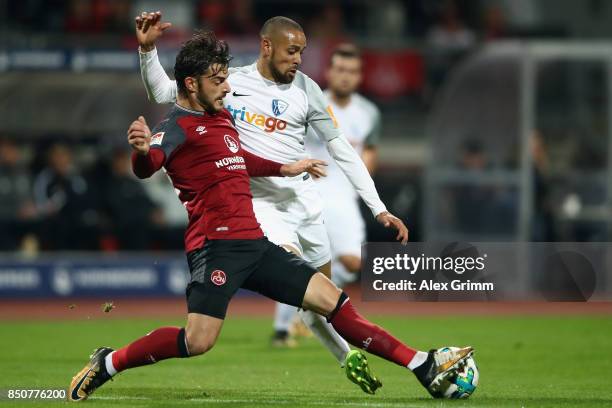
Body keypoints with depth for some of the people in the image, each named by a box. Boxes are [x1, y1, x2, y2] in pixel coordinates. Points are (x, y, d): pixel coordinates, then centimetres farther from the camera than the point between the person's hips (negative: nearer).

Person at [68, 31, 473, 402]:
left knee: (330, 298, 4)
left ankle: (423, 367, 5)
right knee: (197, 341, -21)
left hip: (253, 244, 8)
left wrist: (285, 169, 49)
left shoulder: (222, 119, 20)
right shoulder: (178, 126, -8)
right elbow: (147, 166, -28)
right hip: (216, 245, -8)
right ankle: (108, 363, -1)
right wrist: (142, 151, -51)